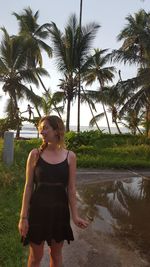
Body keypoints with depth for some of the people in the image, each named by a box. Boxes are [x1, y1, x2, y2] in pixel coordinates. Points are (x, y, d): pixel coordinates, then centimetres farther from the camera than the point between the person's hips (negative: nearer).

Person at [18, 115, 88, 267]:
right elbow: (28, 186, -4)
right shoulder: (35, 154, -6)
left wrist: (75, 216, -6)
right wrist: (23, 216, -5)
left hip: (60, 210, 1)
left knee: (56, 254, 19)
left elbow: (71, 188, -2)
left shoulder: (70, 156, -4)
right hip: (38, 210, -1)